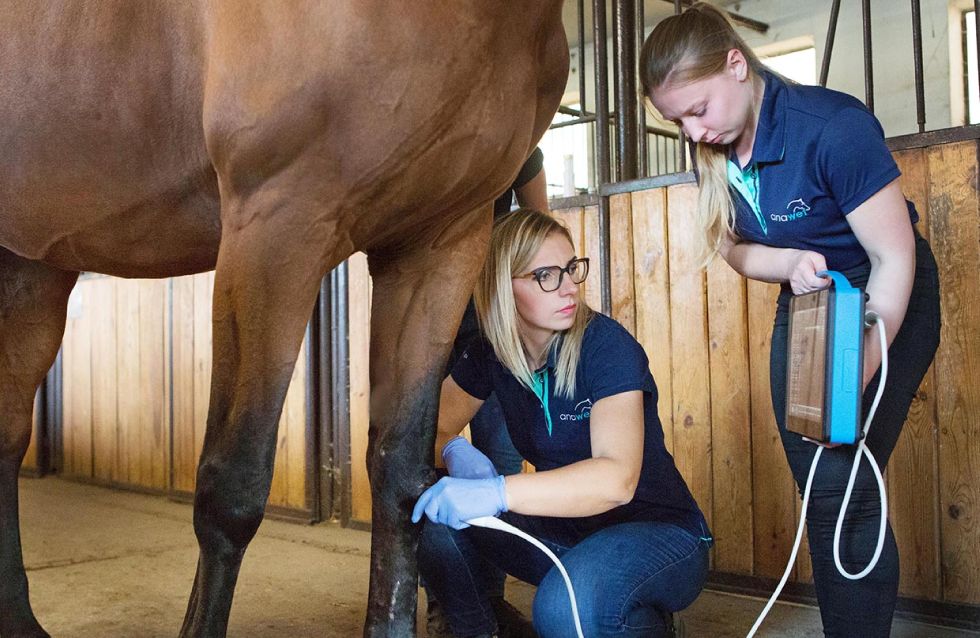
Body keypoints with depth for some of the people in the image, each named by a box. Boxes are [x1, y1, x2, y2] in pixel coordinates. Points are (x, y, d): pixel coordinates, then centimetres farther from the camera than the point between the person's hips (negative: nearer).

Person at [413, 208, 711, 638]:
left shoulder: (607, 345, -20)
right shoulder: (490, 356, -3)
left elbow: (617, 478, -33)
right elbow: (434, 428, 4)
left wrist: (496, 493, -44)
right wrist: (455, 452, -21)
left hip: (660, 536, -4)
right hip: (565, 535, 5)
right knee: (436, 516, -15)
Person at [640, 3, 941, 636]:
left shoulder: (832, 127, -27)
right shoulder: (715, 151, -7)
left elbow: (895, 258, -24)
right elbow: (736, 249, 3)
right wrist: (794, 263, -20)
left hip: (884, 304, -6)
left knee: (841, 484, -16)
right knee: (818, 488, 7)